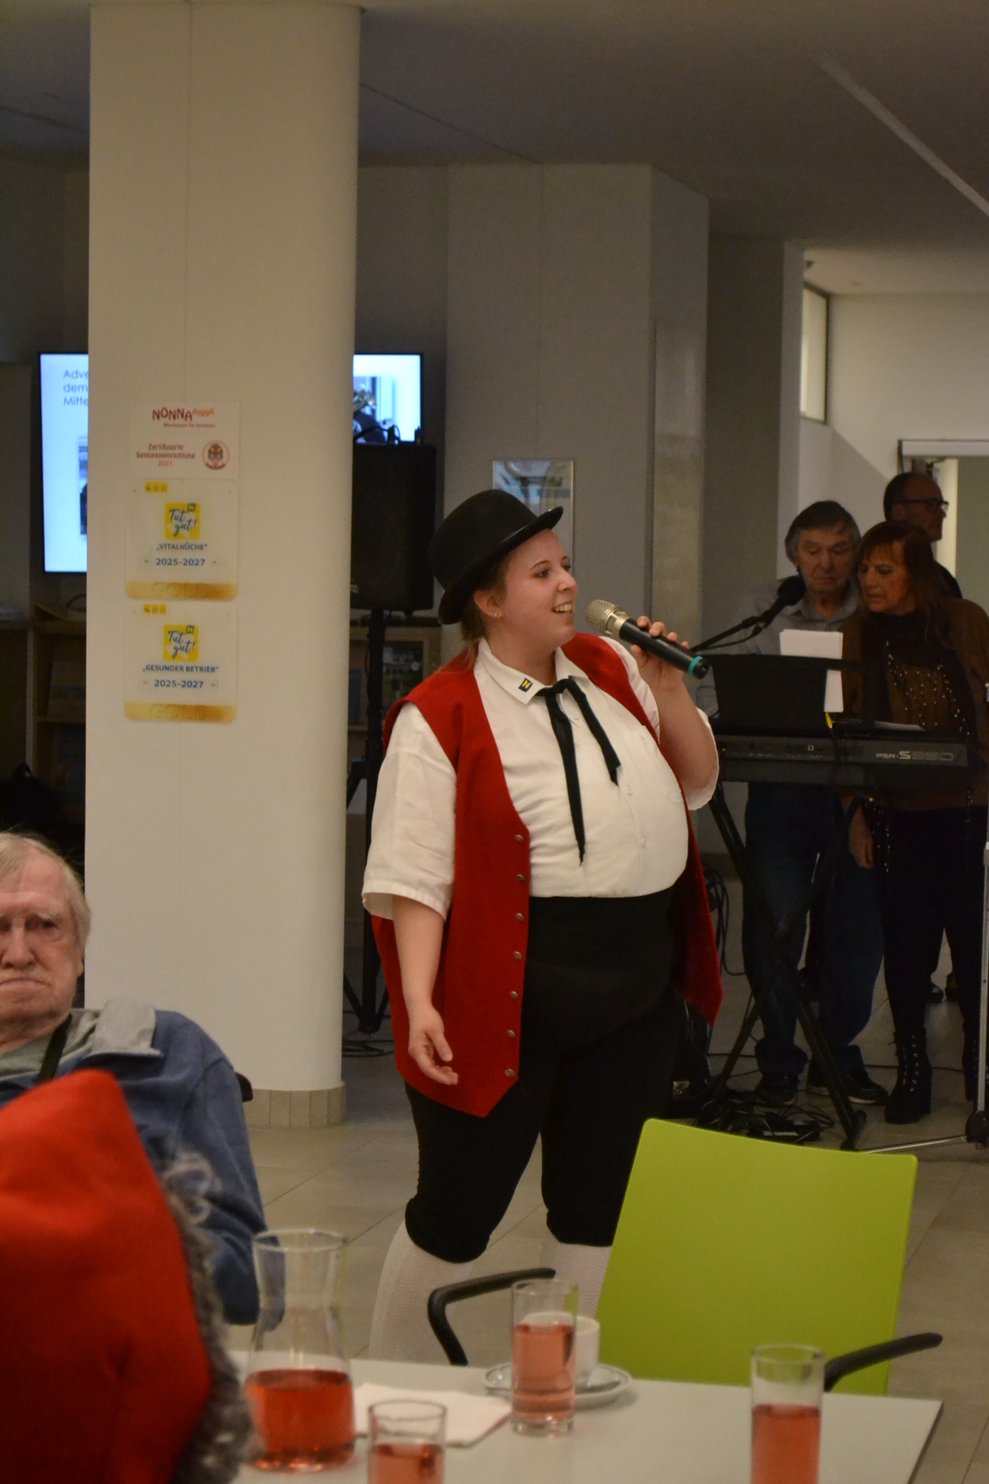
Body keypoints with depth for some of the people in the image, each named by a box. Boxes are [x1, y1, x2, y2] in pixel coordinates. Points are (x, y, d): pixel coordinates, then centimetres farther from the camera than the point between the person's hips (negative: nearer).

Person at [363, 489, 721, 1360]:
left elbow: (697, 785, 17)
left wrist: (669, 690, 1)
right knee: (458, 1207, 2)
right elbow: (414, 880, -14)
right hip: (512, 995, -6)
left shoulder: (610, 669, 10)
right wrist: (419, 1002, -23)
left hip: (639, 987, 6)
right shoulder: (441, 717, -9)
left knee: (599, 1203, 15)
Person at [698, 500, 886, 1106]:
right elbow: (721, 694, 5)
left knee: (857, 925, 5)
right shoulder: (763, 614, 7)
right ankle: (779, 1056, 10)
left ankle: (839, 1050, 21)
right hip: (783, 787, 0)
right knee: (773, 923, -2)